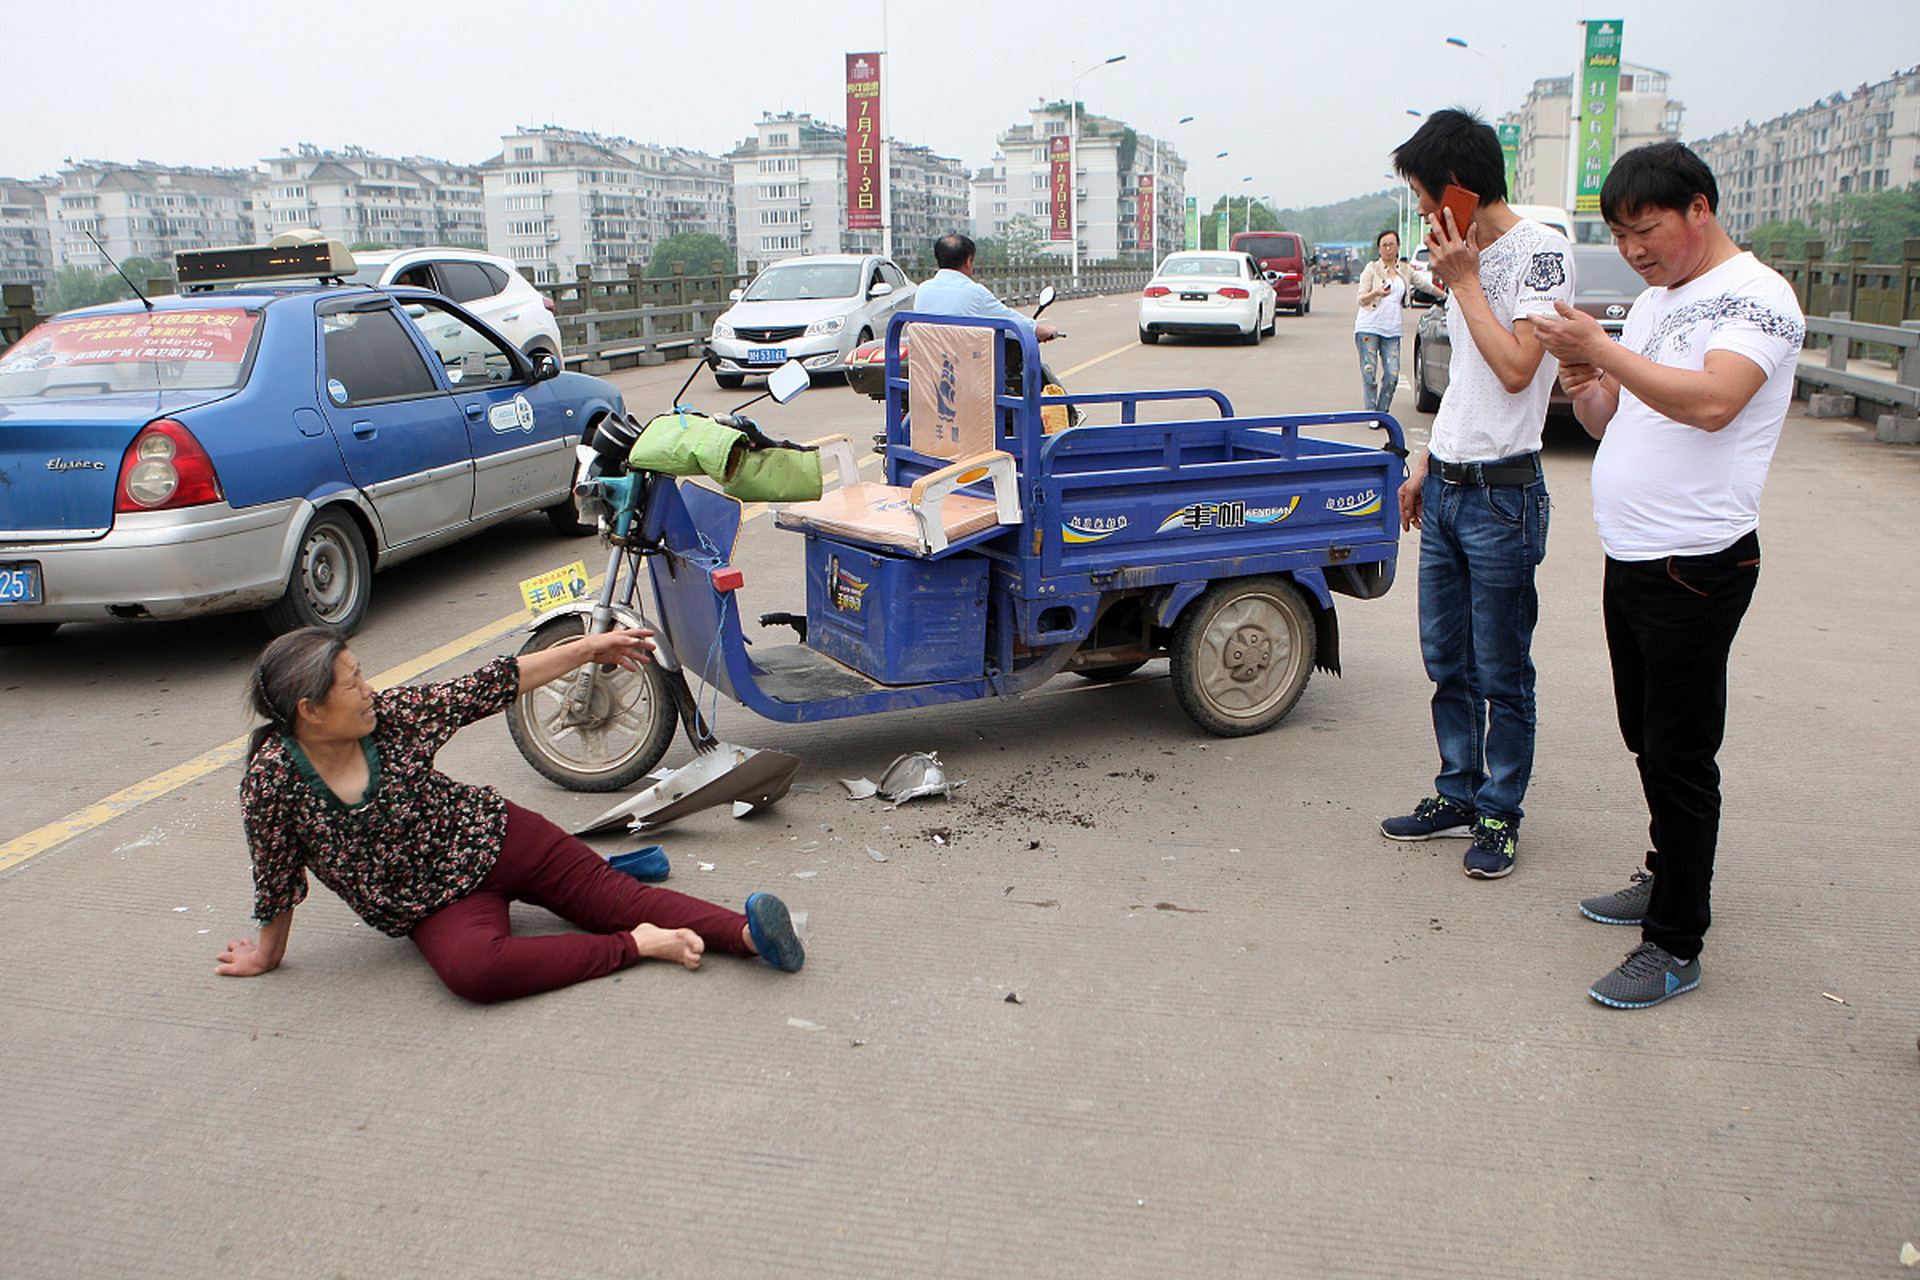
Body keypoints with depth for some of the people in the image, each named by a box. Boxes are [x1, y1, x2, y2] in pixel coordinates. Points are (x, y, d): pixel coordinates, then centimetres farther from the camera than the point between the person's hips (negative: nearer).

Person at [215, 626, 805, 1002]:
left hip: (489, 835, 3)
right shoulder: (273, 780, -16)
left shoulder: (391, 715, -9)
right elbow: (277, 882, -2)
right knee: (470, 969, -34)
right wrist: (268, 954, 10)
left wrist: (588, 648, 1)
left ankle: (745, 932, -30)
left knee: (616, 894, -15)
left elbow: (488, 688, -1)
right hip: (436, 906, -2)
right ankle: (636, 946, -30)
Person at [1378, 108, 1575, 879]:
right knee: (1446, 662, 14)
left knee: (1501, 673, 1)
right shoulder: (1469, 258, 15)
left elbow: (1516, 367, -21)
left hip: (1502, 495, -8)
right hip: (1445, 489, 8)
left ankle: (1500, 815, 14)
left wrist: (1463, 281, -14)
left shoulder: (1541, 253, -10)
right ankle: (1458, 795, 27)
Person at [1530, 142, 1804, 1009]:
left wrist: (1603, 350, -24)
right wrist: (1582, 382, -3)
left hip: (1698, 564, -8)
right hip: (1630, 557, 9)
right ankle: (1669, 880, 35)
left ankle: (1675, 946, 5)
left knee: (1680, 755, -4)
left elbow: (1712, 402, -27)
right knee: (1647, 740, 18)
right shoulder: (1652, 304, 16)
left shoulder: (1758, 296, -10)